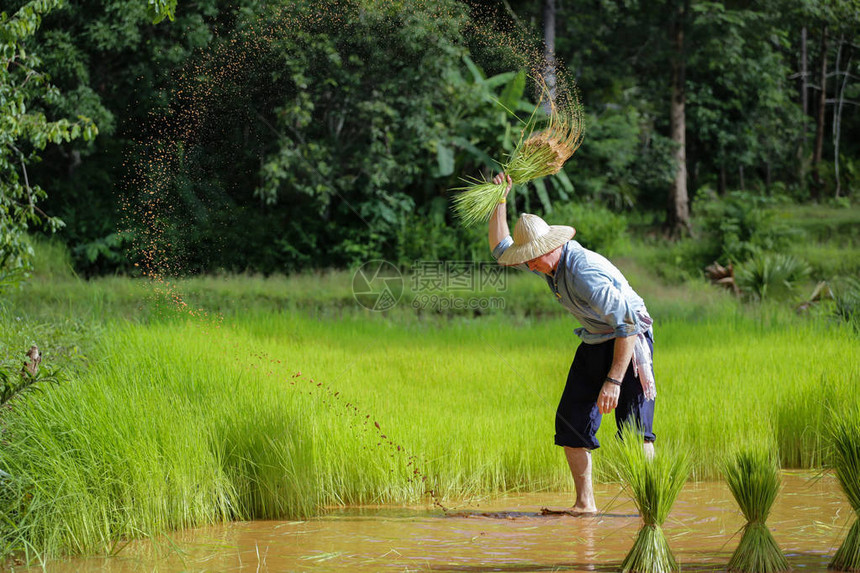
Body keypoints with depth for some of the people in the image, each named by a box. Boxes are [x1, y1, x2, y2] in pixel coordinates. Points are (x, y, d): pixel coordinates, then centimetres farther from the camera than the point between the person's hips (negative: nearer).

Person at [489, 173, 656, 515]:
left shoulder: (586, 273, -30)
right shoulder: (548, 261, -2)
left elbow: (627, 324, -31)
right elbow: (500, 248, 16)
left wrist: (614, 380, -32)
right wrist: (500, 201, 4)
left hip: (630, 342, -8)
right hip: (594, 343, 9)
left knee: (633, 426, -18)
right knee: (572, 419, -1)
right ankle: (584, 503, 3)